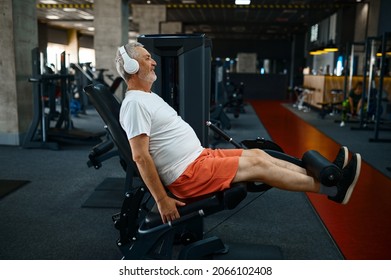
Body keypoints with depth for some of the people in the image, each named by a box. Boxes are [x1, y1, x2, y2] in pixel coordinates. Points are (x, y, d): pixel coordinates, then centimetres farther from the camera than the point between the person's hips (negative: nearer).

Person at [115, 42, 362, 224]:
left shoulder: (147, 97, 16)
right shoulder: (135, 103, -18)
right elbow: (140, 156, -24)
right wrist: (162, 200, -24)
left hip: (199, 156, 10)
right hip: (187, 175, -10)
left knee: (256, 154, 5)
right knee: (257, 165, -11)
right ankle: (332, 189, -2)